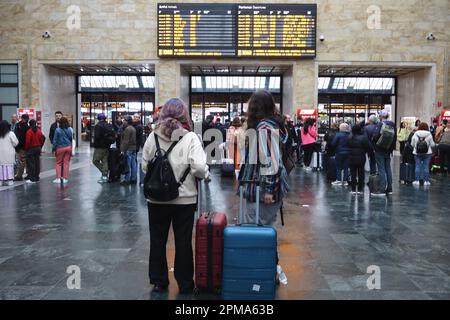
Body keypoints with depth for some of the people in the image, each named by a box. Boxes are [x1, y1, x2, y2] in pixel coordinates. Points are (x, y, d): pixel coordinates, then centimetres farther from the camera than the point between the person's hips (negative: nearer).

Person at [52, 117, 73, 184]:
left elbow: (55, 140, -6)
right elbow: (72, 139, 6)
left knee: (58, 163, 9)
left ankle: (58, 178, 5)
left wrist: (54, 148, 4)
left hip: (60, 148, -3)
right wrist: (71, 149, 15)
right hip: (68, 147, 3)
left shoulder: (58, 130, -11)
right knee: (66, 163, 6)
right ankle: (65, 178, 7)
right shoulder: (70, 129, -1)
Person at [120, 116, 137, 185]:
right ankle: (134, 179, 14)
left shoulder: (127, 129, -14)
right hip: (134, 148, 10)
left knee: (128, 165, -5)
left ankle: (127, 180, -2)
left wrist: (123, 150, -18)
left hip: (128, 149, -10)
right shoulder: (133, 128, 16)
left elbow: (125, 141, -19)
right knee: (133, 165, 10)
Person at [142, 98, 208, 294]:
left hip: (157, 198, 2)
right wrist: (205, 175, 0)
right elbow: (199, 167, -20)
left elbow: (144, 166, -1)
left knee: (157, 241, 15)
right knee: (183, 242, 12)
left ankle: (159, 282, 26)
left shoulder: (153, 136, -5)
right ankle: (185, 284, 23)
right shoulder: (190, 137, -12)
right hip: (184, 199, -2)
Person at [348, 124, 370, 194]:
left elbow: (348, 147, 4)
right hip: (361, 157, -3)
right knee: (361, 173, 7)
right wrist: (364, 151, 5)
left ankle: (353, 189, 8)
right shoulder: (363, 137, -12)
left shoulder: (350, 138, -2)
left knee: (353, 173, 8)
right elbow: (368, 147, -10)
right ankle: (360, 189, 8)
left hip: (351, 158, 3)